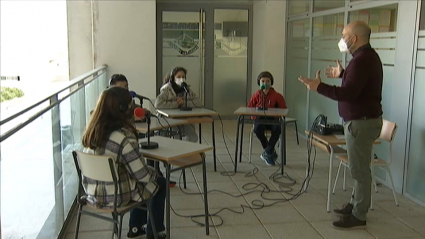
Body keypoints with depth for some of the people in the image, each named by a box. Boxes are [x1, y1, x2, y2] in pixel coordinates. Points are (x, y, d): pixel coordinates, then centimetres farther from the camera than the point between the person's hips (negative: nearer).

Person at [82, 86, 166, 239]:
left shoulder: (93, 130, -2)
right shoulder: (124, 137, -26)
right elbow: (143, 175, -19)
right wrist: (155, 173, 1)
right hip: (115, 197, -7)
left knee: (144, 180, 31)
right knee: (160, 183, 17)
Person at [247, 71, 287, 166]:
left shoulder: (276, 96, 1)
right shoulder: (257, 95, 5)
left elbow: (283, 109, 5)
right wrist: (255, 116, -5)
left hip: (272, 119, -1)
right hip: (260, 119, 1)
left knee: (277, 129, -34)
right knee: (257, 128, -34)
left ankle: (267, 153, -19)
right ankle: (271, 152, -15)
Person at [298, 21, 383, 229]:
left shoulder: (362, 60, -22)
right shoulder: (367, 55, 12)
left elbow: (349, 93, -29)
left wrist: (319, 87, -28)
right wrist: (342, 74, 30)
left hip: (361, 122, -11)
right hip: (363, 119, 11)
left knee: (359, 169, -3)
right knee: (359, 167, 18)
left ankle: (358, 216, 7)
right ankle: (356, 205, 30)